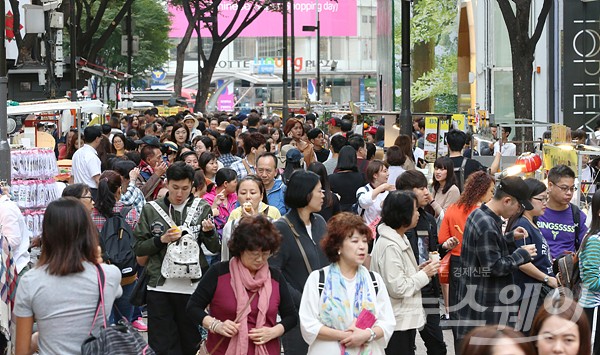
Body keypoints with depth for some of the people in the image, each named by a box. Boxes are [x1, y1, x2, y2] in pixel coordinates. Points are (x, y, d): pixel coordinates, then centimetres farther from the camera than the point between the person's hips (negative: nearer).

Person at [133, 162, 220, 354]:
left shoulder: (203, 208, 4)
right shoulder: (151, 210, 3)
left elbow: (215, 249, 4)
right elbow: (138, 248, 5)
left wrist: (209, 232, -16)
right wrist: (161, 240, -12)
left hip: (192, 286, 0)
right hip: (160, 287, 0)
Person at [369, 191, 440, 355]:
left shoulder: (400, 240, 12)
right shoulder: (389, 246, -20)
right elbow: (397, 288, -22)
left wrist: (417, 270, 5)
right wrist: (424, 274, -12)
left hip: (406, 319, 10)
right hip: (397, 323, -10)